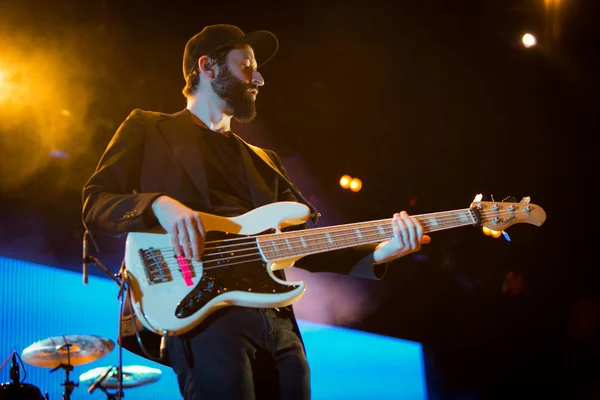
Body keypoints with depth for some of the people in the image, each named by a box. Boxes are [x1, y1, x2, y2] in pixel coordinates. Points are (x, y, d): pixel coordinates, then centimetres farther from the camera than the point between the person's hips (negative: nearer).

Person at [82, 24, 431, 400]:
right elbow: (94, 204, 2)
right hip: (199, 310, -6)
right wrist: (158, 204, -18)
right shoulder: (148, 128, 12)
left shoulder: (263, 160, 26)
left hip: (278, 322, 6)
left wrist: (377, 253, 3)